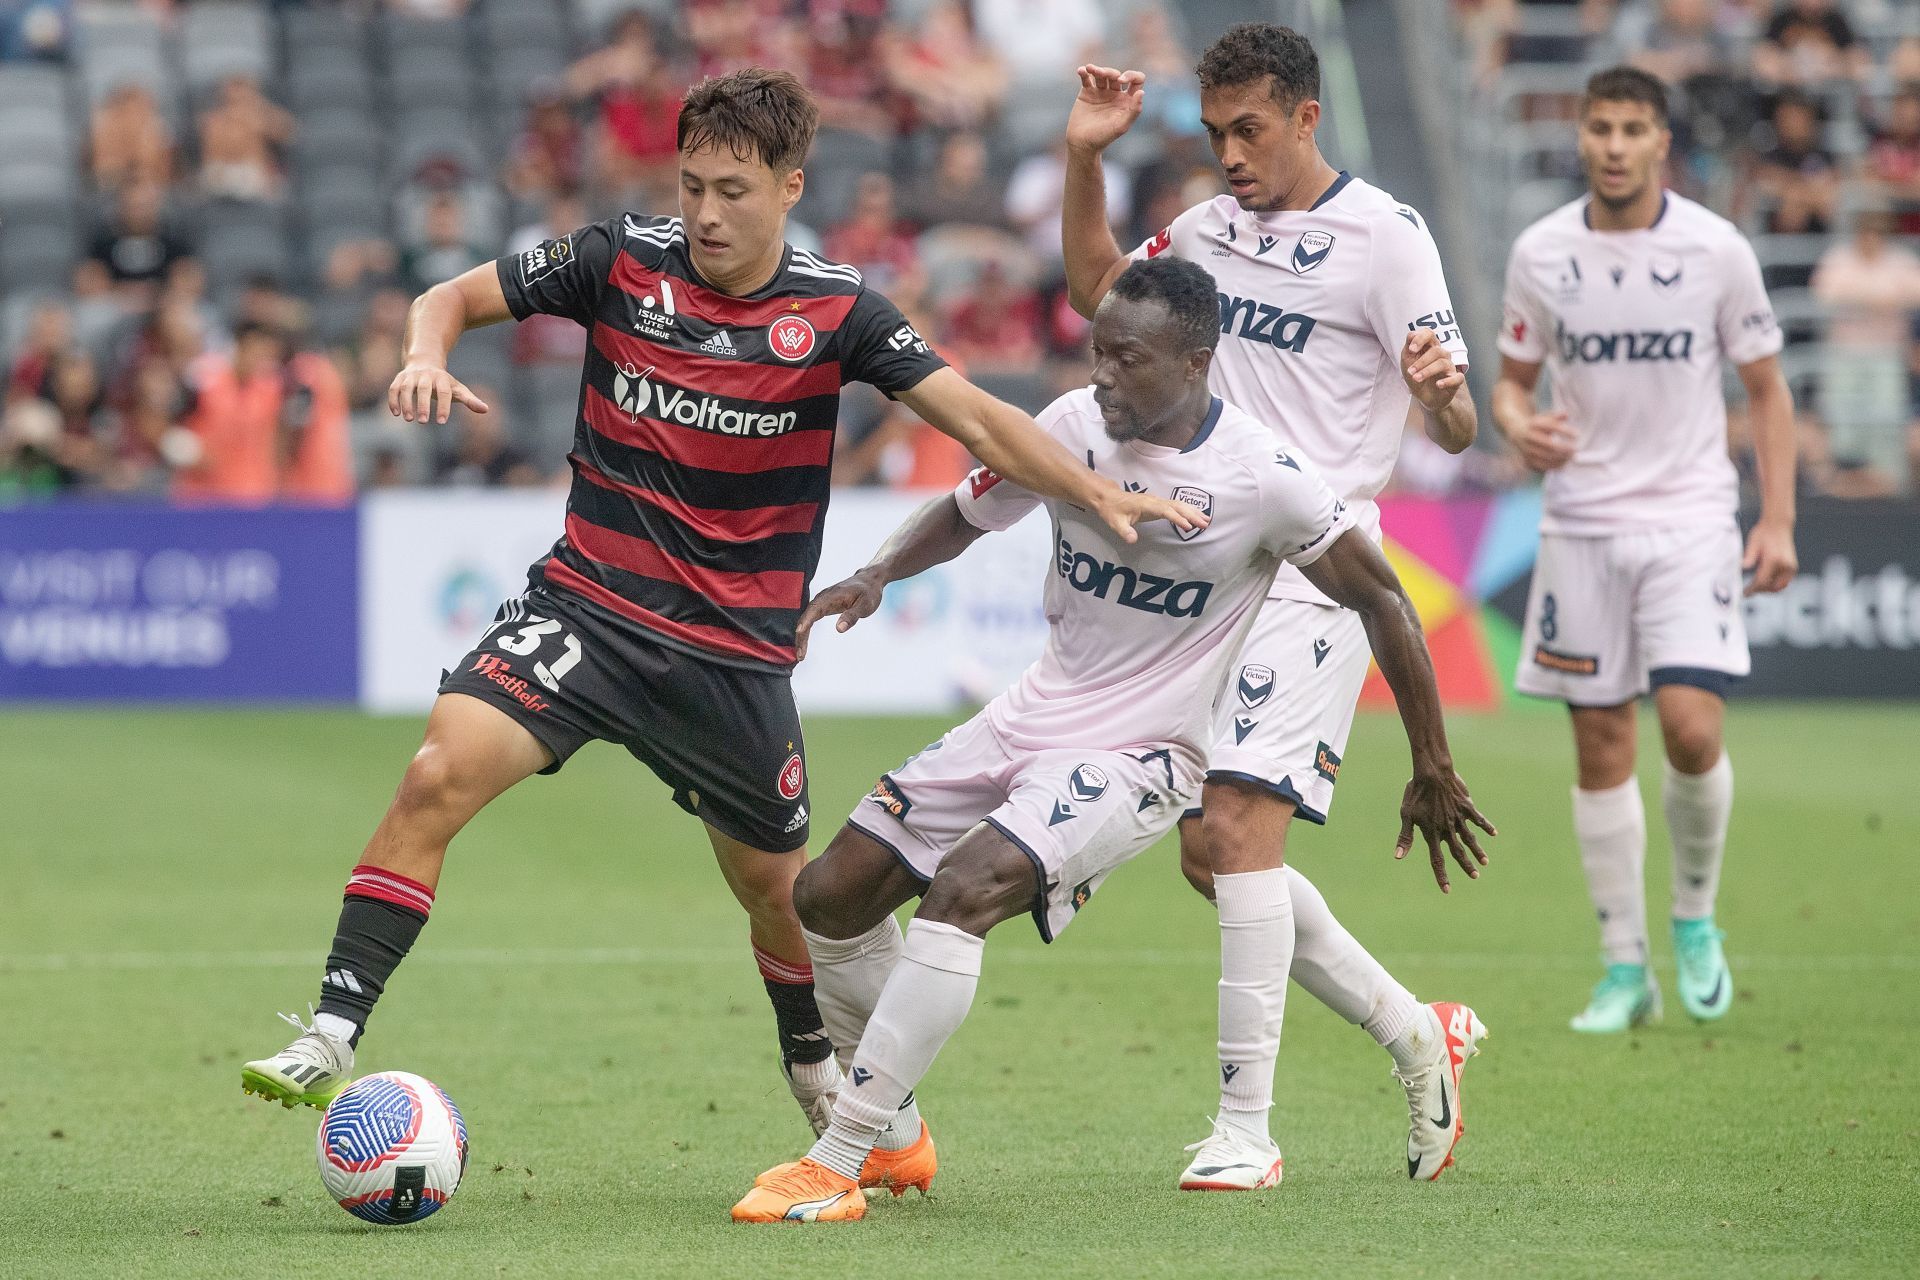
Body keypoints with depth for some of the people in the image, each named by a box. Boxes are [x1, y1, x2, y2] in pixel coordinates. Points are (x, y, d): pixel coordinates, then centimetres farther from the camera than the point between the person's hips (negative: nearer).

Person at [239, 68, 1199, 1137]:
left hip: (737, 649, 1)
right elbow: (451, 299, 4)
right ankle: (332, 1039, -21)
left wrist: (1100, 493, -20)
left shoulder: (834, 308, -4)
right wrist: (428, 359, -19)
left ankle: (818, 1065, 43)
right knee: (441, 774, -23)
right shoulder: (624, 261, -3)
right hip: (588, 604, -1)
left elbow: (976, 418, -7)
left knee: (776, 887, 12)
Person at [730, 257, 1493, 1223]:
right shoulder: (1074, 425, -5)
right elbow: (964, 515, 13)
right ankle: (897, 1136, 22)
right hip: (1032, 719, 7)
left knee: (963, 887, -29)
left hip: (1138, 760, -7)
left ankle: (837, 1164, -24)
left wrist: (1433, 772, -3)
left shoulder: (1262, 480, -18)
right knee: (831, 893, 3)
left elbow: (1383, 600, -7)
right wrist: (877, 574, -9)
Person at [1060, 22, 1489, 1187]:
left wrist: (1440, 390, -34)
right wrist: (1087, 159, 14)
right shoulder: (1215, 228, 13)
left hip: (1313, 575, -8)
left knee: (1240, 824, -18)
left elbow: (1455, 430, -10)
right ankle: (1414, 1035, 22)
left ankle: (1246, 1127, -17)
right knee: (1209, 852, 7)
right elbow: (1097, 286, 29)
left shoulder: (1384, 236, -8)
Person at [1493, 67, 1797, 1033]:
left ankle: (1695, 917, 10)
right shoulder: (1540, 253, 0)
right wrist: (1518, 425, -13)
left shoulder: (1716, 249, -4)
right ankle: (1625, 968, 12)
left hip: (1691, 519, -2)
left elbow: (1766, 387, 4)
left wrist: (1778, 521, -4)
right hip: (1581, 522, 2)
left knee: (1691, 726, -16)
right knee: (1600, 744, 2)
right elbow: (1511, 378, 11)